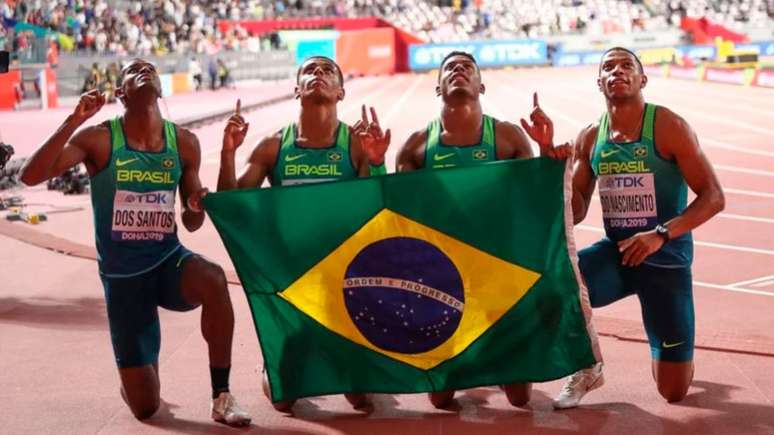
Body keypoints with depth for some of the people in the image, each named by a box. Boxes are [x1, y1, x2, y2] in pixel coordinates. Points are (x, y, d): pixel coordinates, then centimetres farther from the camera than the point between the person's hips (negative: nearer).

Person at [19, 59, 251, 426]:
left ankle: (221, 396, -19)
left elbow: (191, 223, 7)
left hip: (168, 259, 2)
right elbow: (31, 176, -22)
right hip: (122, 274, -2)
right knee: (145, 407, 0)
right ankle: (135, 375, 41)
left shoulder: (184, 143, -1)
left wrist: (198, 207, -17)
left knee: (213, 280, -37)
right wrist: (74, 121, -29)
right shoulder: (99, 139, -10)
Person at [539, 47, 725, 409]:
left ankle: (670, 354, 39)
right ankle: (586, 369, -2)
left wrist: (661, 234, -27)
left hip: (666, 258, -3)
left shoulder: (668, 127, -11)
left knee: (674, 391, 0)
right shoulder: (589, 139, 3)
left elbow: (714, 198, -14)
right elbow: (574, 214, 6)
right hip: (616, 253, 3)